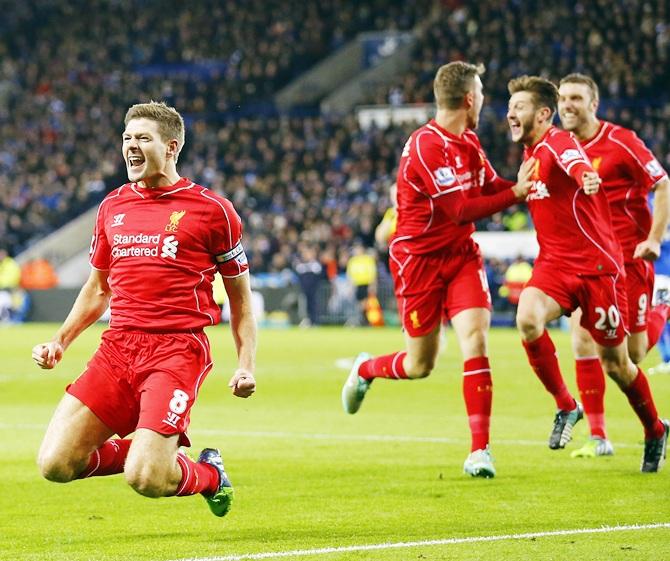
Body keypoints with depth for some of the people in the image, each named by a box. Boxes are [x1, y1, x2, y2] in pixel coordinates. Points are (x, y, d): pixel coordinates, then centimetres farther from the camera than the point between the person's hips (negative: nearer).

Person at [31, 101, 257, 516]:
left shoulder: (212, 210, 1)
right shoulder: (112, 207, 15)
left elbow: (240, 298, 7)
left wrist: (246, 365, -4)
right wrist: (61, 340, 14)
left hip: (178, 349, -5)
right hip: (118, 346, 5)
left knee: (145, 479, -19)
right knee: (55, 464, -8)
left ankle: (209, 474, 16)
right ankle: (149, 450, 18)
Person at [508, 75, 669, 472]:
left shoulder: (559, 143, -15)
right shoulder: (531, 153, 11)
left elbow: (577, 164, -43)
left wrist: (587, 178, -62)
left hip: (597, 265, -6)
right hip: (555, 263, 6)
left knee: (615, 363, 4)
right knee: (527, 320, -25)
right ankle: (566, 406, -8)